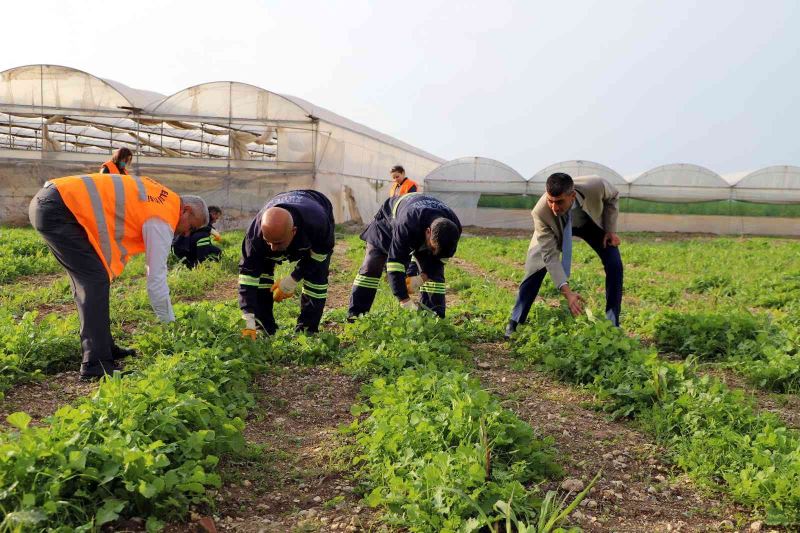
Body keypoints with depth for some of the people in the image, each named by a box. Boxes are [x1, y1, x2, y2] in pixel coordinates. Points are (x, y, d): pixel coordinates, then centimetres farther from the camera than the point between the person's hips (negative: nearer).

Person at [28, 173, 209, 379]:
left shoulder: (162, 198, 15)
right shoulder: (161, 221, -11)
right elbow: (156, 280, -11)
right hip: (58, 209, -10)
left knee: (87, 281, 13)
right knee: (96, 281, -11)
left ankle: (104, 347, 20)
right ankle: (96, 364, -10)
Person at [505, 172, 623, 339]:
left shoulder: (596, 186, -40)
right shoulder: (541, 212, -41)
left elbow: (612, 197, -13)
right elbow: (550, 255, -37)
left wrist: (611, 229, -15)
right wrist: (566, 291, -45)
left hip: (592, 221, 2)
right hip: (556, 228, -2)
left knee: (614, 265, -12)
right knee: (537, 267, -15)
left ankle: (612, 323, 4)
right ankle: (515, 323, 0)